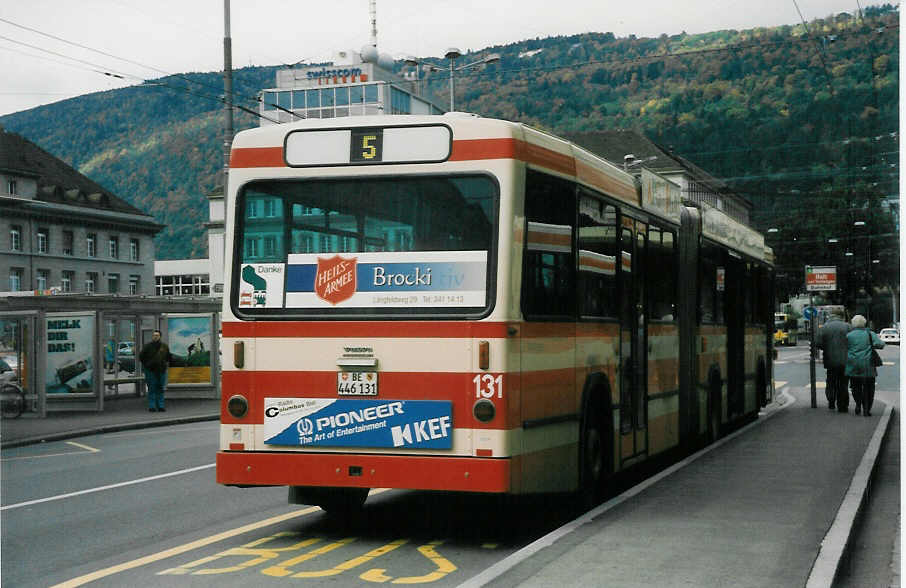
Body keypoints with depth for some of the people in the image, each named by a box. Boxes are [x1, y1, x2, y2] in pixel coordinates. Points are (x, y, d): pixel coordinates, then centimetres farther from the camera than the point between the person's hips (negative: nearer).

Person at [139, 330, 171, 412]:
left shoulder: (164, 346, 7)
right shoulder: (147, 346, -2)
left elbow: (168, 356, 22)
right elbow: (141, 356, 4)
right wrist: (146, 365, 2)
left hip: (161, 371, 3)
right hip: (151, 371, -3)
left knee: (160, 389, 5)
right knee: (151, 389, -4)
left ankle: (160, 406, 10)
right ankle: (152, 406, -2)